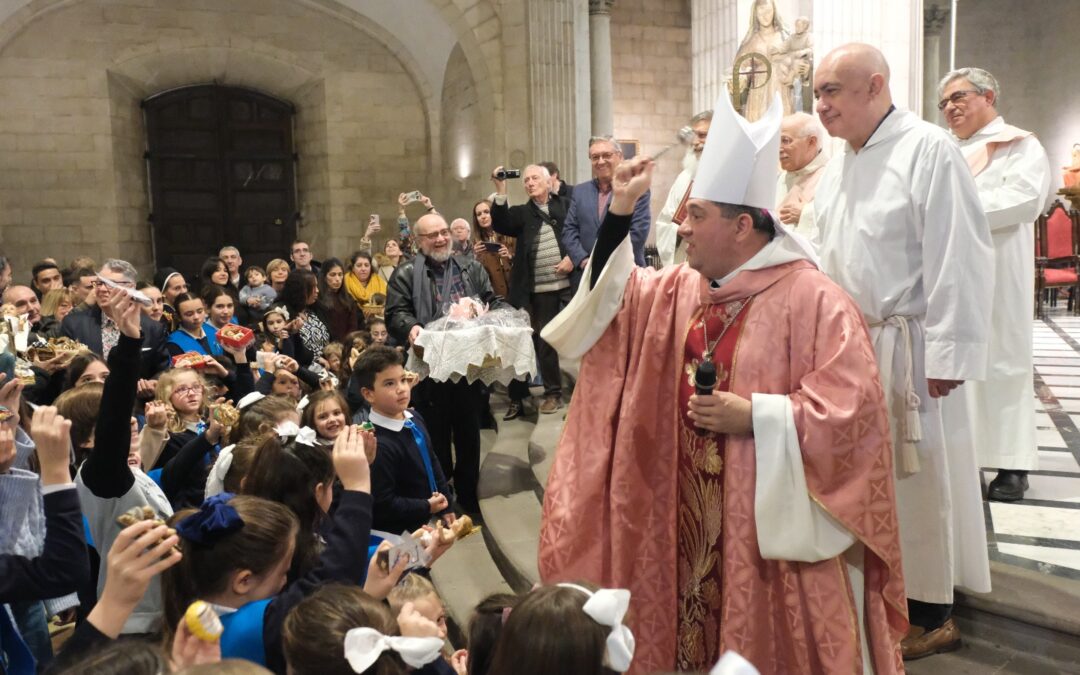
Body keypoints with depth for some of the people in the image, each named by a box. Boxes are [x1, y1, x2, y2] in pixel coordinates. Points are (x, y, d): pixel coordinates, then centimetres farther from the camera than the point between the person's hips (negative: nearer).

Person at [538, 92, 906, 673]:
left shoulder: (814, 300, -16)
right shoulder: (677, 290, 5)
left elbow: (854, 408, -20)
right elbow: (611, 298, 13)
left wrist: (755, 416, -23)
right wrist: (621, 210, 1)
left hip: (769, 518, -6)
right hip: (690, 510, 6)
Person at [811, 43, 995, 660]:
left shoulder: (929, 150, -13)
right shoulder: (839, 166, 11)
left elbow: (958, 258, -17)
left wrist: (947, 354, -17)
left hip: (909, 347, -7)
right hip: (850, 343, 7)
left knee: (917, 478, 4)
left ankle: (931, 615, 20)